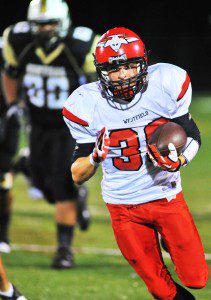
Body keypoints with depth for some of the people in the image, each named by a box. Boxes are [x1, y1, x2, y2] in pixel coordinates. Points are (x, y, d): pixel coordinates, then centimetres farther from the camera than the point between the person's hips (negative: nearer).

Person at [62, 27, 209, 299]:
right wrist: (95, 156, -29)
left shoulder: (166, 85, -15)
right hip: (124, 209, -1)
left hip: (168, 196, 1)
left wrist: (178, 161, -22)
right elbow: (77, 176, -8)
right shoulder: (86, 105, -15)